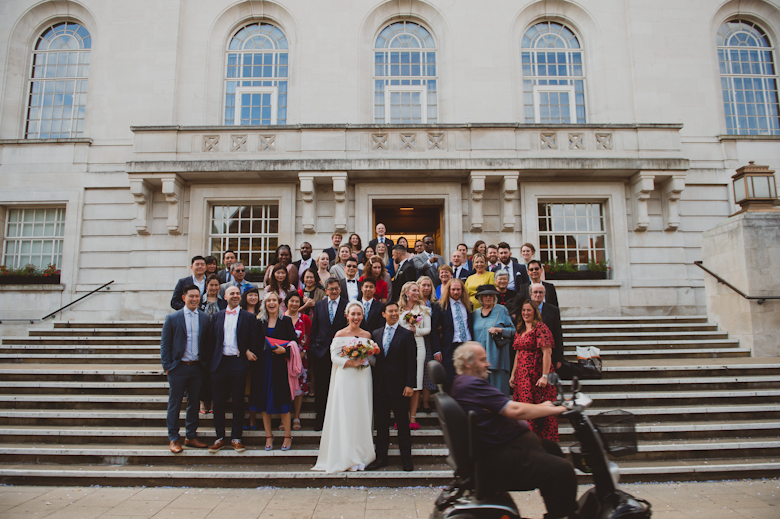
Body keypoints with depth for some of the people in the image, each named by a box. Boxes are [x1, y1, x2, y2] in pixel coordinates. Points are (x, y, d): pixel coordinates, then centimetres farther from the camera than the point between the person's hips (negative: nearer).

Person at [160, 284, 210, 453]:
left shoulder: (205, 318, 5)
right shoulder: (172, 318, -2)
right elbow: (164, 344, 0)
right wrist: (167, 366, -5)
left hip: (197, 368, 3)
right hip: (178, 368, -3)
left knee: (194, 403, 11)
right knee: (174, 404, 5)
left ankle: (191, 437, 23)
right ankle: (173, 439, 17)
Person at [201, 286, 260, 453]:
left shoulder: (248, 317, 5)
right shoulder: (216, 317, 11)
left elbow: (255, 339, 3)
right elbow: (210, 341, 8)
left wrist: (248, 352, -12)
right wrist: (209, 363, 1)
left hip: (239, 363, -2)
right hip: (220, 363, 2)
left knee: (238, 402, 4)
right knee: (218, 402, 6)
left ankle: (236, 438, 15)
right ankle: (220, 438, 18)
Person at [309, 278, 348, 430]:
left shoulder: (347, 306, 1)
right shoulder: (318, 305, 10)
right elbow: (314, 329, 11)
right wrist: (313, 348, 6)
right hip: (321, 352, 2)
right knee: (321, 387, 7)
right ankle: (320, 419, 20)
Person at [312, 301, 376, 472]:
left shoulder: (367, 335, 8)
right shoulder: (340, 334, -1)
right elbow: (334, 357, -5)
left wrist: (364, 361, -8)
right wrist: (351, 362, -17)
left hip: (363, 379, 3)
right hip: (345, 378, -3)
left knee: (362, 415, 5)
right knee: (345, 417, -2)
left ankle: (361, 457, 16)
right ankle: (347, 458, 8)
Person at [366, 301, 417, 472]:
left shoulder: (407, 334, -2)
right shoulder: (375, 334, 10)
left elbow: (411, 361, -6)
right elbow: (373, 358, 10)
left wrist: (410, 385, -12)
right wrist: (372, 380, 2)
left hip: (398, 385, -3)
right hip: (380, 385, 4)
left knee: (402, 421, 6)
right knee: (381, 421, 10)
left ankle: (406, 458, 17)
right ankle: (381, 457, 21)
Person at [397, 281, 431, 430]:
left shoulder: (423, 308, 11)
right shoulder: (399, 308, 10)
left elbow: (428, 329, 6)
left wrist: (416, 330, -10)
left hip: (417, 347, 0)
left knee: (415, 383, -1)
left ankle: (412, 417, 4)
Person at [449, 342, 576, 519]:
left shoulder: (461, 383, 16)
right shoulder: (472, 385, -19)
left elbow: (506, 409, 18)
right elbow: (515, 410, -24)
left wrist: (540, 407, 10)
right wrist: (555, 409, -12)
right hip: (498, 459, -12)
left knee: (552, 449, 24)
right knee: (561, 470, -19)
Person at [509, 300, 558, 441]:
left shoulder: (540, 327, -8)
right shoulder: (520, 330, 15)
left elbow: (547, 352, -14)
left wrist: (545, 376, -20)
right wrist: (513, 374, 15)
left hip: (537, 375, -7)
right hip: (522, 376, 7)